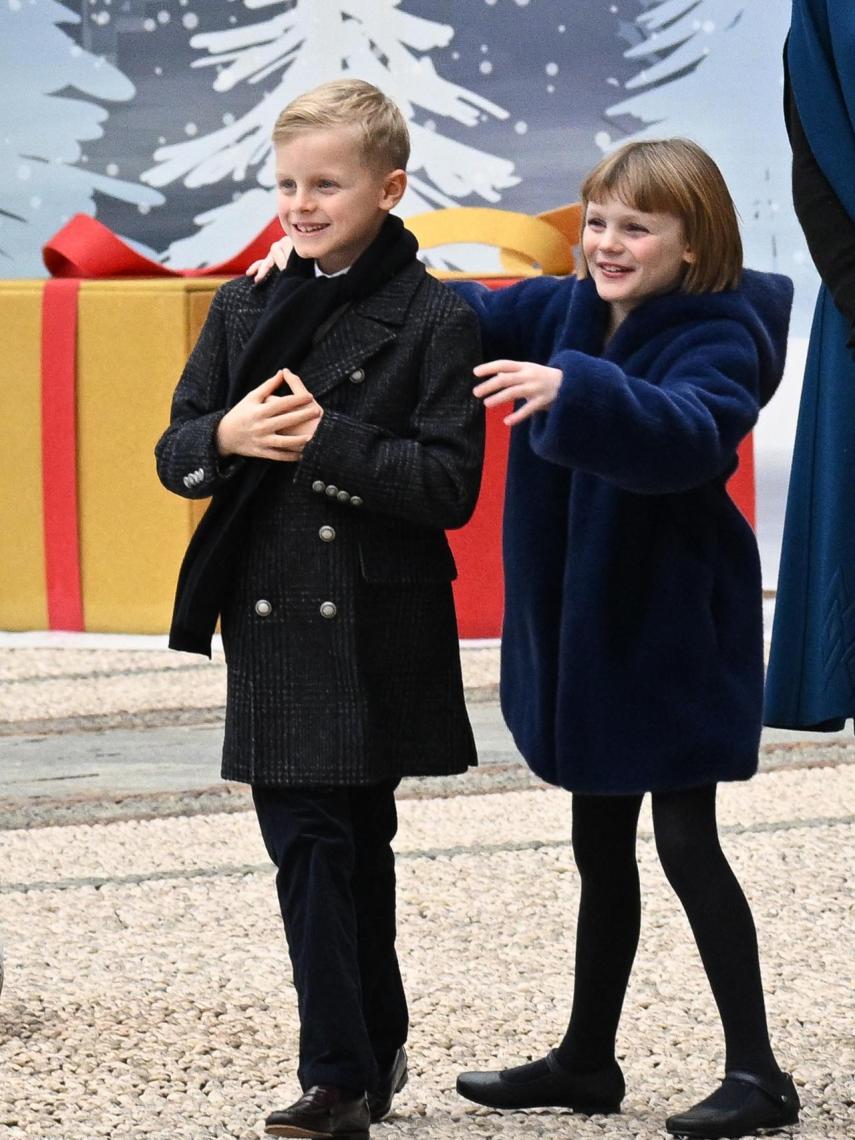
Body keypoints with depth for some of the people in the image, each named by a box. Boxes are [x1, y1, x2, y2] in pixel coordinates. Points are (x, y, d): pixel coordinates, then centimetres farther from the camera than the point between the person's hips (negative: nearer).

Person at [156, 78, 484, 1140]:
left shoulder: (434, 321, -4)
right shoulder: (243, 309, 10)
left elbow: (450, 484, -11)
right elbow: (174, 454, 11)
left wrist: (329, 440, -20)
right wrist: (226, 436, -11)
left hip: (377, 626, -4)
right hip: (272, 621, 4)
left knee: (356, 842, 2)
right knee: (306, 843, 2)